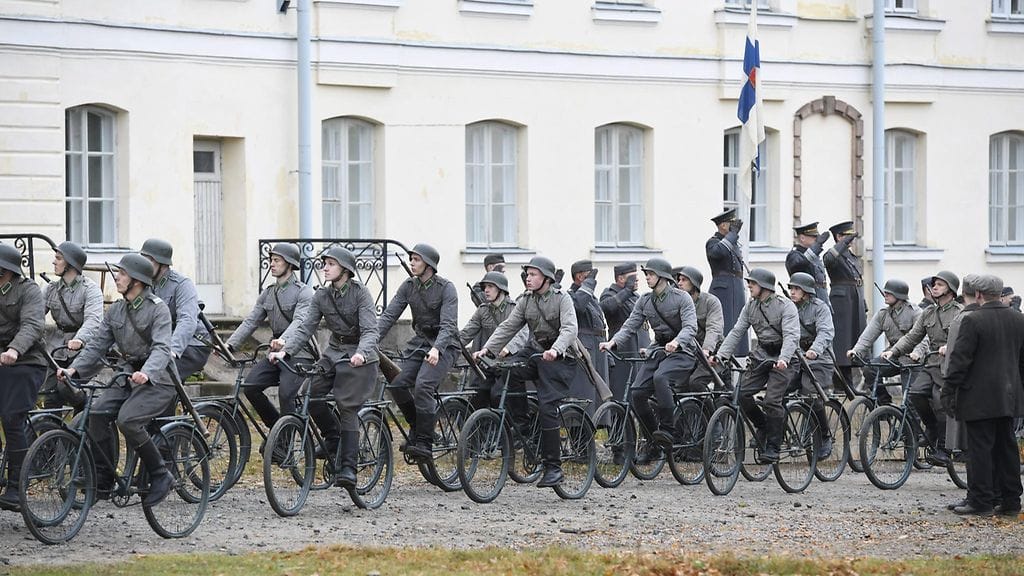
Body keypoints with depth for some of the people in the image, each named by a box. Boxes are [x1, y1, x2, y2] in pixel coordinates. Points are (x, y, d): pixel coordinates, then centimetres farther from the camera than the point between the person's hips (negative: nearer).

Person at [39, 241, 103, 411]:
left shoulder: (90, 289, -12)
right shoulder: (52, 289, 7)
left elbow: (93, 320, -27)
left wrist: (79, 339, -45)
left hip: (81, 351, -6)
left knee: (66, 388, -20)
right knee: (50, 396, 0)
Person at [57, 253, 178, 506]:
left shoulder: (157, 309, -12)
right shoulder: (115, 310, 9)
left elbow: (161, 348, -25)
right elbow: (98, 344, 7)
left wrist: (146, 373, -44)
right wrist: (74, 368, -10)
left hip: (157, 380, -7)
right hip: (128, 374, 7)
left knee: (127, 419, -28)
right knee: (97, 414, -15)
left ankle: (160, 475, -11)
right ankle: (103, 482, -7)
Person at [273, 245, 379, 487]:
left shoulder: (360, 293, -13)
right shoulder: (321, 296, 2)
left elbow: (370, 330, -20)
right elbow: (305, 327, -2)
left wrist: (361, 353, -39)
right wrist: (285, 350, -16)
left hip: (358, 356, -5)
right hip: (333, 352, 5)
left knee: (347, 408, -13)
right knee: (312, 395, -14)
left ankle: (348, 469, -12)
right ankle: (333, 437, 12)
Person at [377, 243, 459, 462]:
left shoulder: (446, 288, -12)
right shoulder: (408, 287, 4)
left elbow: (448, 324, -22)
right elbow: (388, 315, -2)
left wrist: (436, 349, -39)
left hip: (443, 345, -6)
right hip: (419, 343, 6)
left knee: (422, 385, -27)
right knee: (397, 385, -14)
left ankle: (425, 443, -22)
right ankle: (418, 429, 7)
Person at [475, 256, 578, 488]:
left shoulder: (562, 299, -9)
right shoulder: (526, 302, 9)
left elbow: (569, 329, -23)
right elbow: (508, 327, 4)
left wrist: (555, 349, -41)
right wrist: (487, 349, -10)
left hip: (559, 358, -6)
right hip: (534, 352, 6)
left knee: (547, 406, -17)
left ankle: (553, 467, -13)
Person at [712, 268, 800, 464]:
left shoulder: (786, 306, -14)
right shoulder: (751, 306, 6)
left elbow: (791, 336, -25)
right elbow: (737, 332, 3)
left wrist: (783, 359, -41)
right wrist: (721, 354, -11)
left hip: (784, 360, -6)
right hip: (761, 355, 6)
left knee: (772, 400, -17)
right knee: (742, 393, -10)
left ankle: (772, 449, -8)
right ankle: (762, 425, 17)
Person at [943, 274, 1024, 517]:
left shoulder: (973, 321, -14)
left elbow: (960, 359, -14)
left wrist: (949, 390, -7)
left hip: (979, 397, -6)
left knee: (980, 449, -3)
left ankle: (981, 501, -2)